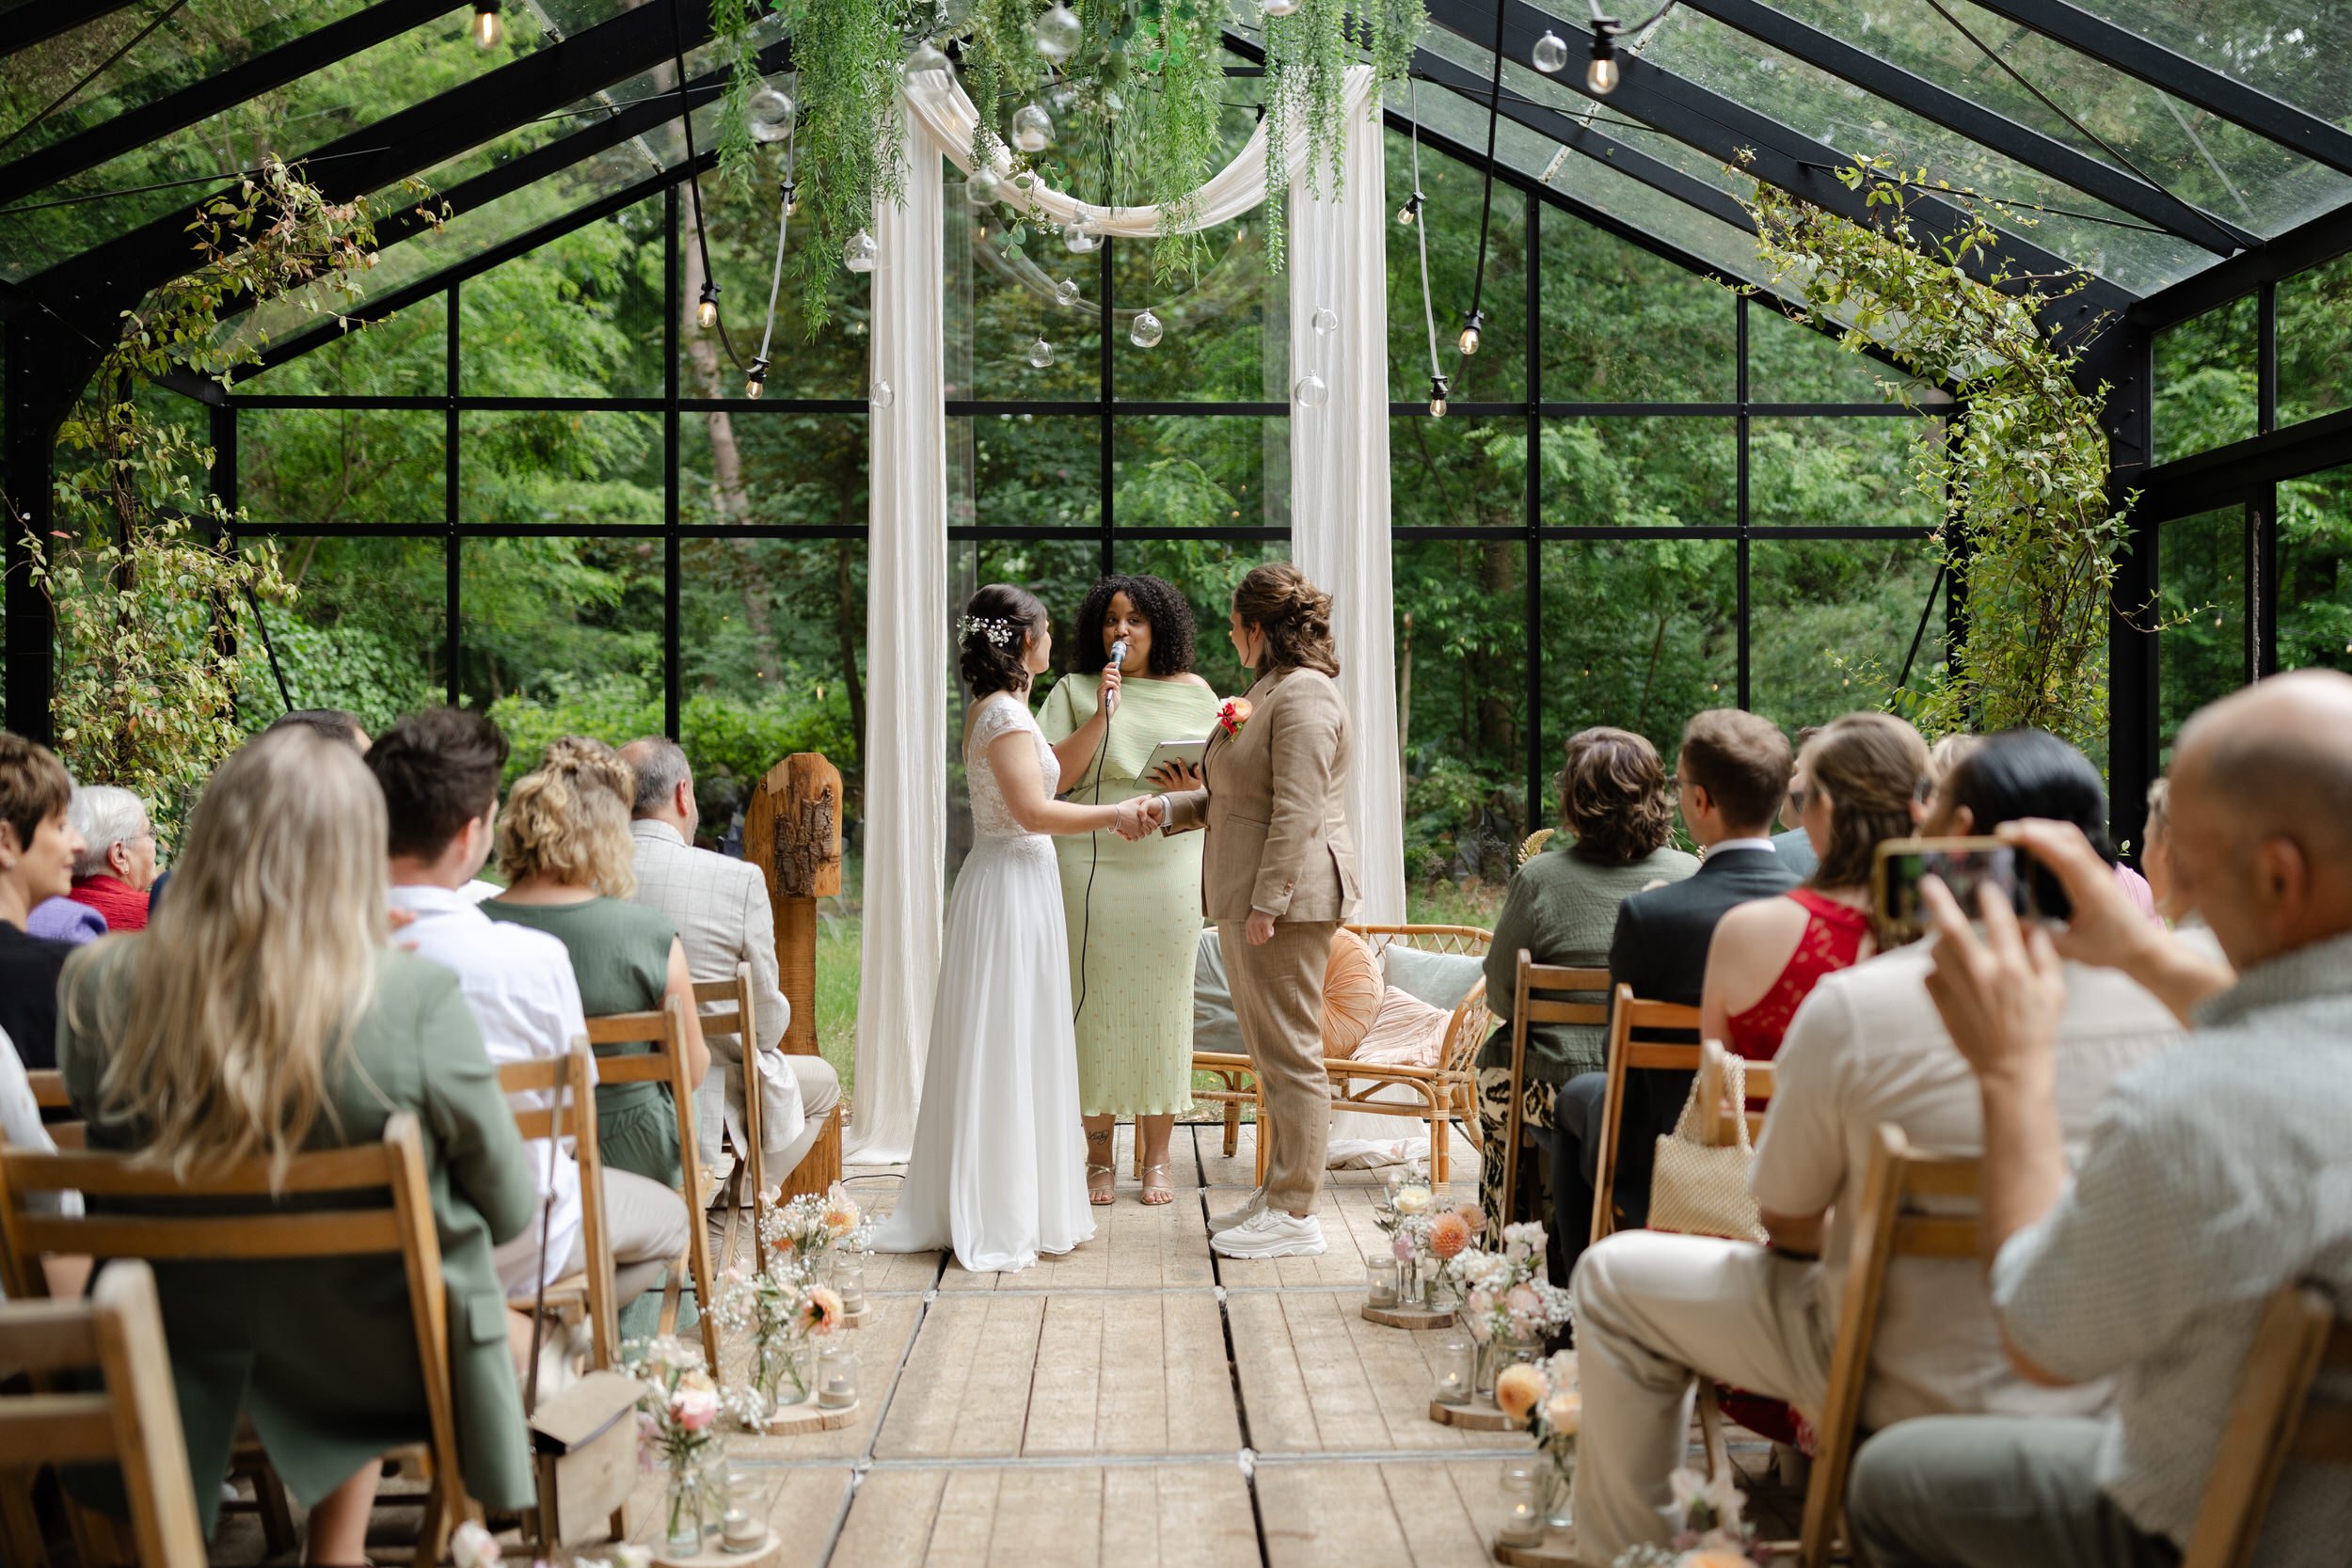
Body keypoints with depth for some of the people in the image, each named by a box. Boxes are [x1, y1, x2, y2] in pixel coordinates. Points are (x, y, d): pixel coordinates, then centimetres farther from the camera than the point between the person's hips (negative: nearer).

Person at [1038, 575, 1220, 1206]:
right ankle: (1098, 1157, 11)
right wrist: (1102, 715, -12)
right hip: (1092, 864, -1)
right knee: (1097, 1005, 0)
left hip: (1170, 864, 1)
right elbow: (1054, 778, -4)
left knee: (1161, 1005, 2)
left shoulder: (1193, 693, 12)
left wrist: (1196, 784, -9)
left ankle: (1156, 1157, 13)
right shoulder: (1074, 691, 7)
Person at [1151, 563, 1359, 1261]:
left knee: (1290, 1053, -4)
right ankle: (1277, 1195, 23)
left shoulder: (1304, 695, -14)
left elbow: (1296, 812, -21)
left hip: (1288, 900, -11)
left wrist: (1267, 904, -23)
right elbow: (1233, 795, 27)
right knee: (1270, 1053, 15)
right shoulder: (1269, 692, 19)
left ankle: (1295, 1215, 2)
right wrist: (1168, 808, 15)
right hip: (1251, 896, 11)